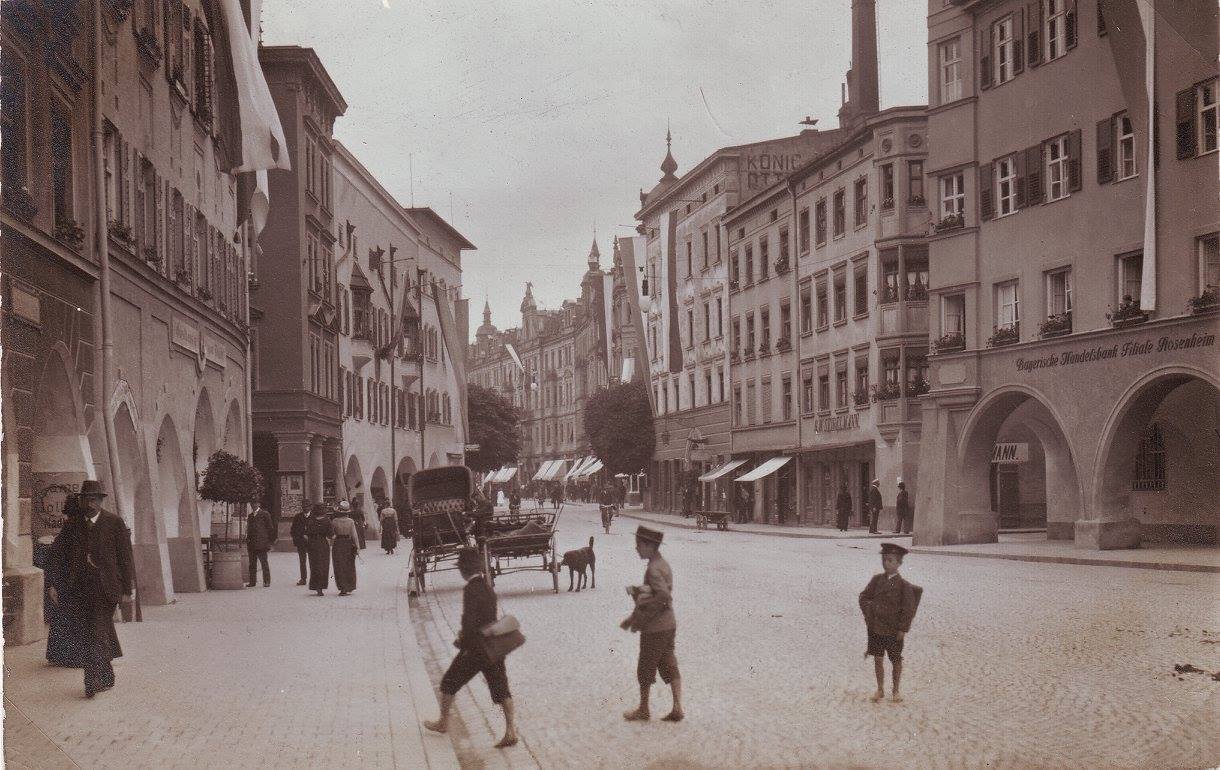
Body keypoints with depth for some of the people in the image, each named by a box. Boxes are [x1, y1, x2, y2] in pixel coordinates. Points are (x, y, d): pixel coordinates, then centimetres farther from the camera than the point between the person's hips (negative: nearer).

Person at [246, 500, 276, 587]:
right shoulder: (251, 516, 17)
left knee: (264, 563, -2)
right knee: (252, 564, 8)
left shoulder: (265, 514, -1)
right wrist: (247, 542, 14)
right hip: (252, 544, 6)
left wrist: (270, 540, -4)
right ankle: (252, 581, 12)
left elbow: (270, 527, -1)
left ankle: (266, 581, 1)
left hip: (261, 544, -6)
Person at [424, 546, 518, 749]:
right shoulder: (488, 588, 8)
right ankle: (511, 731, -3)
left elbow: (469, 622, -23)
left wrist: (462, 642, -7)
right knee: (501, 689, 5)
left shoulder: (471, 590, -18)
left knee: (449, 683, 14)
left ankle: (443, 723, 28)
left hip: (475, 649, -7)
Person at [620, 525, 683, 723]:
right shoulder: (663, 564, 11)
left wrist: (639, 618, -23)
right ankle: (677, 708, 9)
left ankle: (643, 710, 17)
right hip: (669, 625, 9)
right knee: (669, 666, 10)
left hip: (655, 629, -9)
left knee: (645, 669, 6)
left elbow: (663, 596, -29)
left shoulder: (654, 569, -19)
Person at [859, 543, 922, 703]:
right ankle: (880, 690, 24)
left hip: (894, 631, -3)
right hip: (875, 628, 3)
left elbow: (909, 609, -13)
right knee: (878, 659, 10)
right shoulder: (877, 579, 0)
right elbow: (864, 597, 9)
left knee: (896, 661, 10)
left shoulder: (903, 585, -13)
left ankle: (895, 691, 26)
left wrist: (903, 630, -14)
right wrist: (868, 614, -1)